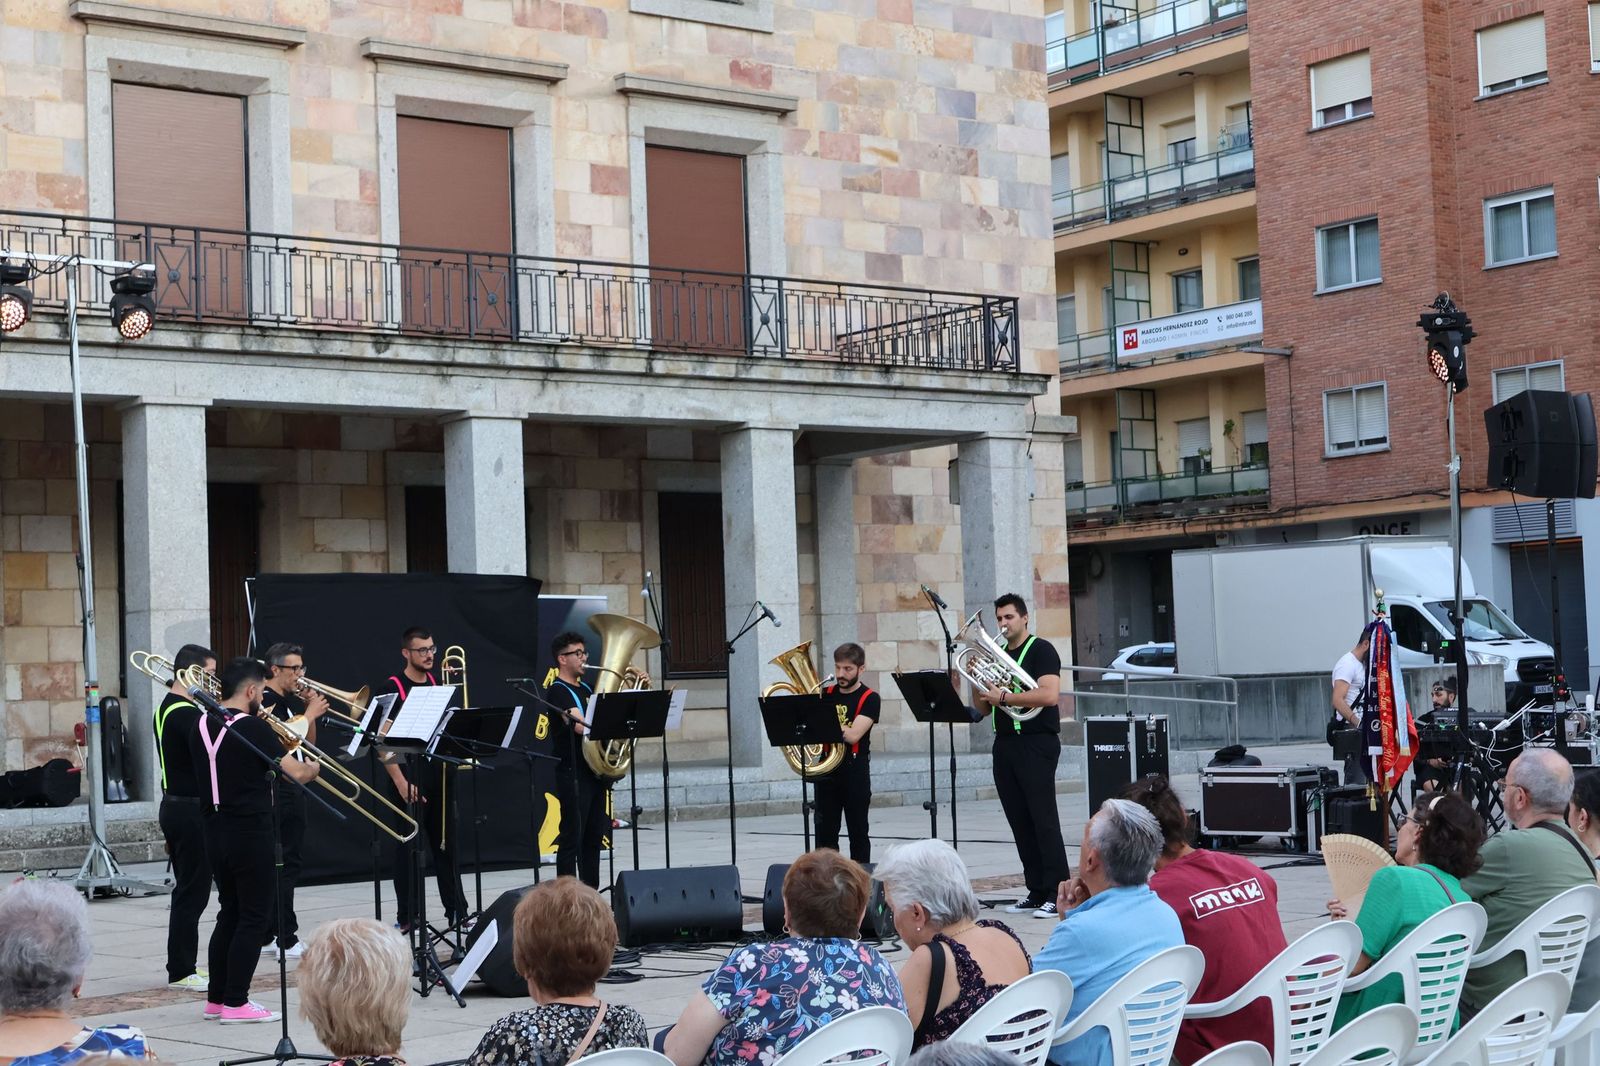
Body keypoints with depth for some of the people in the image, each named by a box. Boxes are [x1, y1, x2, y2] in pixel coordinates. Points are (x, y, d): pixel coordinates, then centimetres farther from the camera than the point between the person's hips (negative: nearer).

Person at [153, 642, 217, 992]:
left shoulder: (168, 707, 14)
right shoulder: (186, 713, -18)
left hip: (176, 806, 11)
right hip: (190, 810, -11)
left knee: (189, 890, 15)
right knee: (193, 892, -5)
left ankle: (183, 966, 21)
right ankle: (181, 972, -1)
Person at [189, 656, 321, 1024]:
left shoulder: (202, 727, 7)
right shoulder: (254, 728, -15)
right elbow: (294, 773, -18)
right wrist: (313, 768, 4)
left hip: (215, 832, 8)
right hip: (250, 832, -8)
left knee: (229, 913, 17)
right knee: (253, 918, 0)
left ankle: (216, 998, 20)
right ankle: (236, 1004, 0)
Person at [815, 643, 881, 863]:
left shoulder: (869, 699, -5)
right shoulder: (826, 694, 9)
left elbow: (853, 735, -17)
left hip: (855, 772, -4)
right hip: (826, 769, 4)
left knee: (858, 832, 4)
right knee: (825, 833, 3)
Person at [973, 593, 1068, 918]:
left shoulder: (1041, 651, -5)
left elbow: (1050, 695, -20)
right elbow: (983, 709, 16)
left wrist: (1004, 697, -18)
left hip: (1037, 744, -7)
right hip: (1005, 744, 7)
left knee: (1044, 818, -10)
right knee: (1019, 822, 7)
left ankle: (1057, 893, -9)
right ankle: (1036, 891, 12)